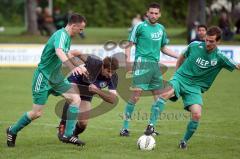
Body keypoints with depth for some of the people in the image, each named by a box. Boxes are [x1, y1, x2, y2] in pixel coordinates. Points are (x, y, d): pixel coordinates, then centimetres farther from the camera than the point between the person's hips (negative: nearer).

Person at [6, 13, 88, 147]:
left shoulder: (67, 36, 9)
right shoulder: (61, 34, -20)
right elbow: (59, 52, -42)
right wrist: (73, 68, -55)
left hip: (56, 77, 9)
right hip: (43, 77, -9)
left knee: (76, 99, -11)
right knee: (37, 113, -3)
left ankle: (68, 135, -8)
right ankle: (13, 131, 22)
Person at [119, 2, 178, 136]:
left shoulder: (161, 28, 15)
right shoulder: (140, 27, -2)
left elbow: (163, 48, 25)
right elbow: (130, 45, -1)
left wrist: (180, 56, 20)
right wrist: (128, 58, -16)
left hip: (155, 64, 6)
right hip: (142, 63, -6)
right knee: (137, 93, -15)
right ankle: (125, 127, -10)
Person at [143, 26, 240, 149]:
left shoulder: (220, 57, -4)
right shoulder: (194, 46, -2)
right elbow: (182, 57, 17)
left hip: (195, 87, 1)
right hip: (181, 78, -1)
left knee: (197, 115, -19)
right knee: (166, 93, -34)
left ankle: (184, 141, 6)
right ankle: (151, 126, -36)